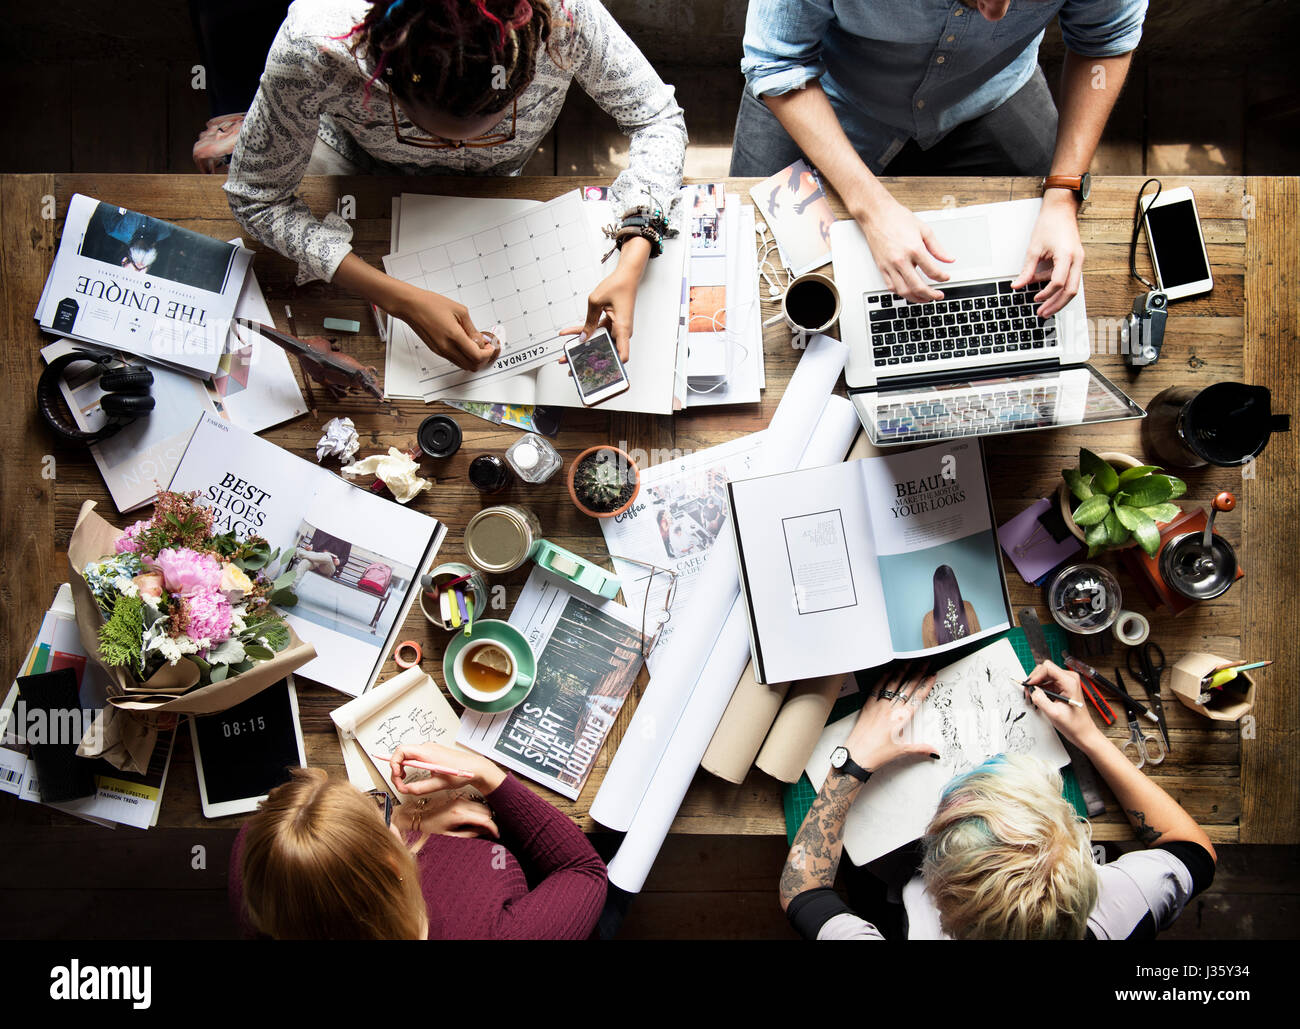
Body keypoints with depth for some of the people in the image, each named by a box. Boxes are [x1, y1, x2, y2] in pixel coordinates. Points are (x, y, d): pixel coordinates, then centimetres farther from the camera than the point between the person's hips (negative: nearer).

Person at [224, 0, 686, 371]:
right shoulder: (313, 47, -44)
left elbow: (658, 118, -26)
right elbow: (257, 198, -31)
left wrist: (631, 266, -42)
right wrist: (403, 300, -42)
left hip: (495, 187, 1)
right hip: (361, 168, -1)